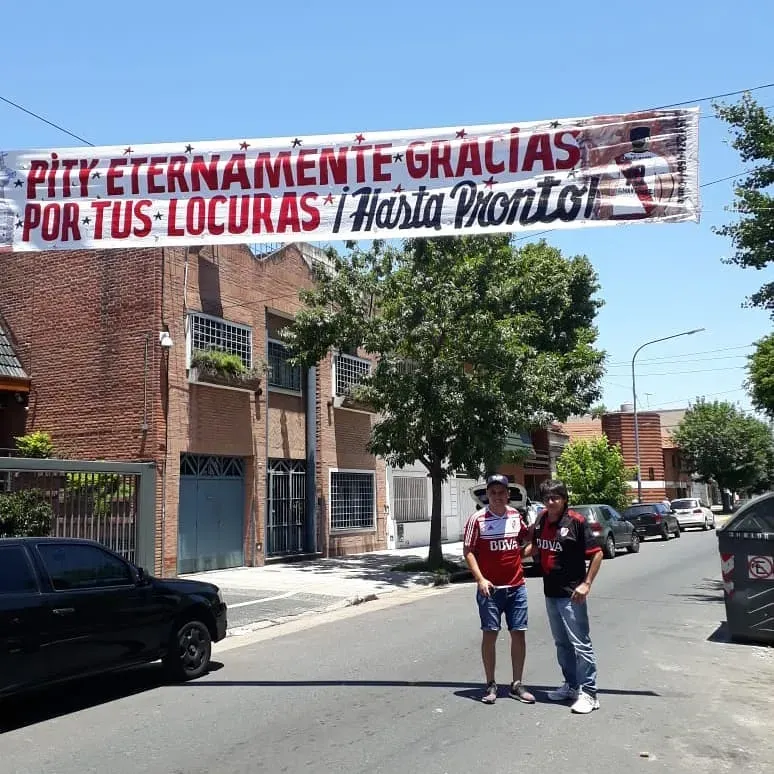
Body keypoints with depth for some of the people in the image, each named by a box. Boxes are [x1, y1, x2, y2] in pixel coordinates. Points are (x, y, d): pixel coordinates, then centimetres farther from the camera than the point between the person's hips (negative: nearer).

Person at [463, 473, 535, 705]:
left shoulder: (515, 516, 5)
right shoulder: (478, 519, -8)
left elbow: (525, 537, 25)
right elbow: (468, 551, -7)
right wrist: (480, 579, -15)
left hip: (516, 586, 4)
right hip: (490, 588, -4)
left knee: (519, 633, 6)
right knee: (489, 634, 2)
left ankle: (517, 684, 18)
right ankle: (490, 685, 15)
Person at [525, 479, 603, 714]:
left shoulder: (576, 522, -13)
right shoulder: (541, 521, 5)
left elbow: (597, 553, -11)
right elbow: (535, 546, 23)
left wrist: (586, 584, -16)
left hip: (571, 594, -7)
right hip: (550, 593, 7)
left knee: (580, 644, -2)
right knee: (562, 643, 18)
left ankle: (588, 693, 6)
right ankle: (571, 686, 31)